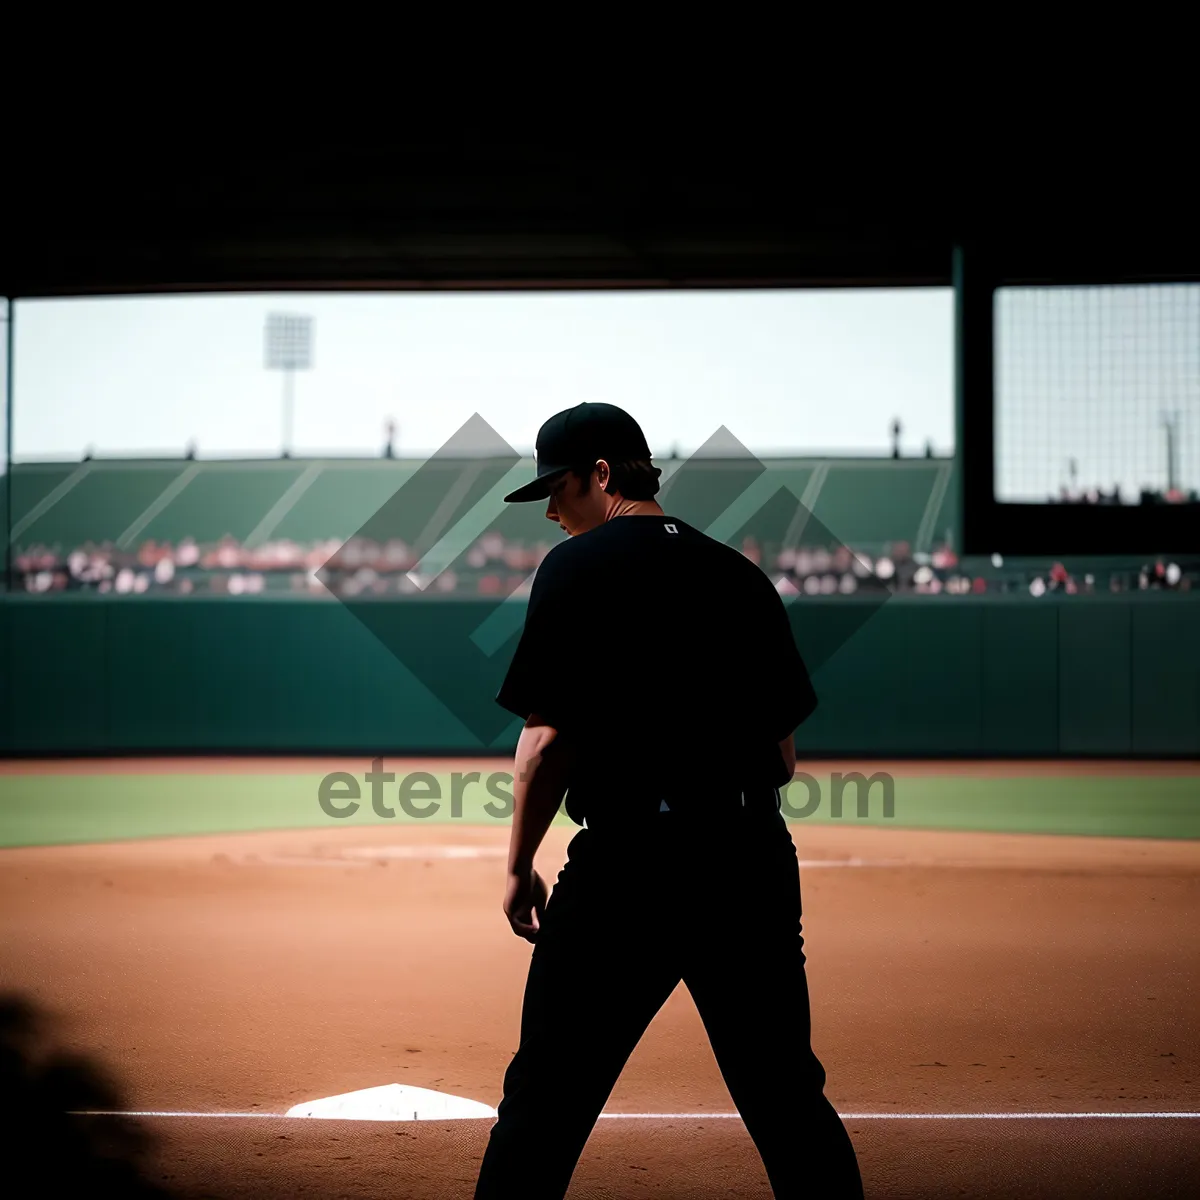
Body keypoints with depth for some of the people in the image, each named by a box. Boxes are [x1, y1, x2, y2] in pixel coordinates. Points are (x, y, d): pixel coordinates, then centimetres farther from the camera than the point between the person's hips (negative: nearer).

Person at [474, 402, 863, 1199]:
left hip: (629, 860, -5)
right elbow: (784, 755, 14)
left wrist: (520, 867, 2)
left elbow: (548, 740, -8)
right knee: (789, 1095, 12)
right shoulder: (743, 575, 13)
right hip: (756, 857, 5)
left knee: (544, 1100, 1)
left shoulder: (578, 567, -2)